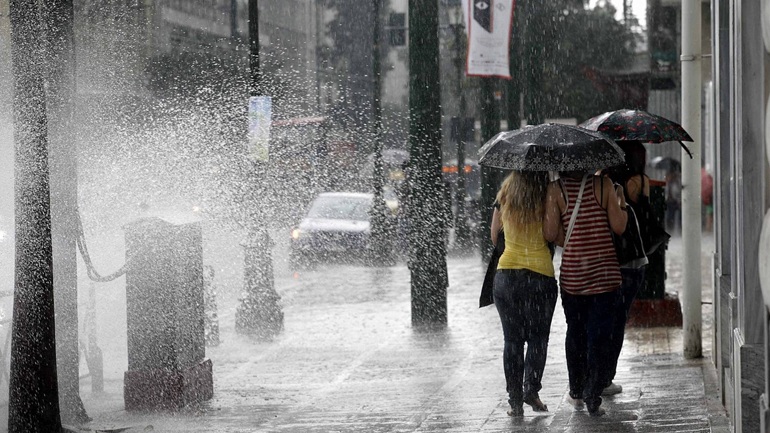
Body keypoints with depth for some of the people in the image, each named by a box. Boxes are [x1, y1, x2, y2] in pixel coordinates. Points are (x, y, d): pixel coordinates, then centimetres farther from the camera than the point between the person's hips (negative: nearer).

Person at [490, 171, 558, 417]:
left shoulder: (504, 196, 0)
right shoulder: (548, 197, -9)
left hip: (506, 274, 2)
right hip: (540, 274, -2)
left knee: (512, 340, 8)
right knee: (538, 337, 12)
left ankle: (515, 400, 5)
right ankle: (531, 389, -3)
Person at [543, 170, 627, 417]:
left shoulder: (556, 189, -5)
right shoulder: (604, 185, -6)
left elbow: (550, 234, -9)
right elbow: (619, 226, -7)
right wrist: (621, 203, 10)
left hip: (572, 275, 1)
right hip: (605, 274, -1)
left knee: (575, 333, 18)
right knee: (599, 337, 3)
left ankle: (576, 393, 28)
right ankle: (593, 399, -1)